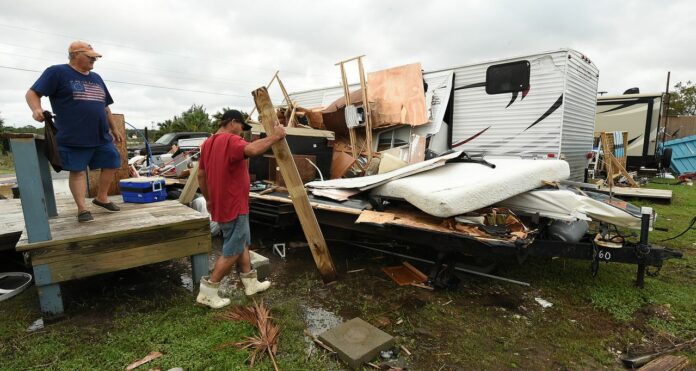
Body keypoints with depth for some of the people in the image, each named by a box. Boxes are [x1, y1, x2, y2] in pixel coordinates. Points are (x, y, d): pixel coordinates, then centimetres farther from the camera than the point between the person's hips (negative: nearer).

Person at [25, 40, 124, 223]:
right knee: (77, 171, -2)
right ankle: (82, 208, 3)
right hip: (74, 138, -6)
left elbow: (105, 107, 24)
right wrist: (36, 109, -23)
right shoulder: (57, 72, 0)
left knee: (111, 164, 8)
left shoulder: (96, 78, 19)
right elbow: (32, 93, -3)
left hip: (102, 136, 6)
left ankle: (101, 197, 25)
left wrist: (114, 129, 24)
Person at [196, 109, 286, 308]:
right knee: (232, 251, 2)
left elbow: (201, 174, 18)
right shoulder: (230, 140, -18)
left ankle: (250, 283, 29)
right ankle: (208, 291, 10)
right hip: (233, 206, -10)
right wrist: (274, 136, -28)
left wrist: (209, 199, 24)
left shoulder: (208, 143, 13)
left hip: (222, 204, 10)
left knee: (242, 244, 19)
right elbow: (253, 149, -39)